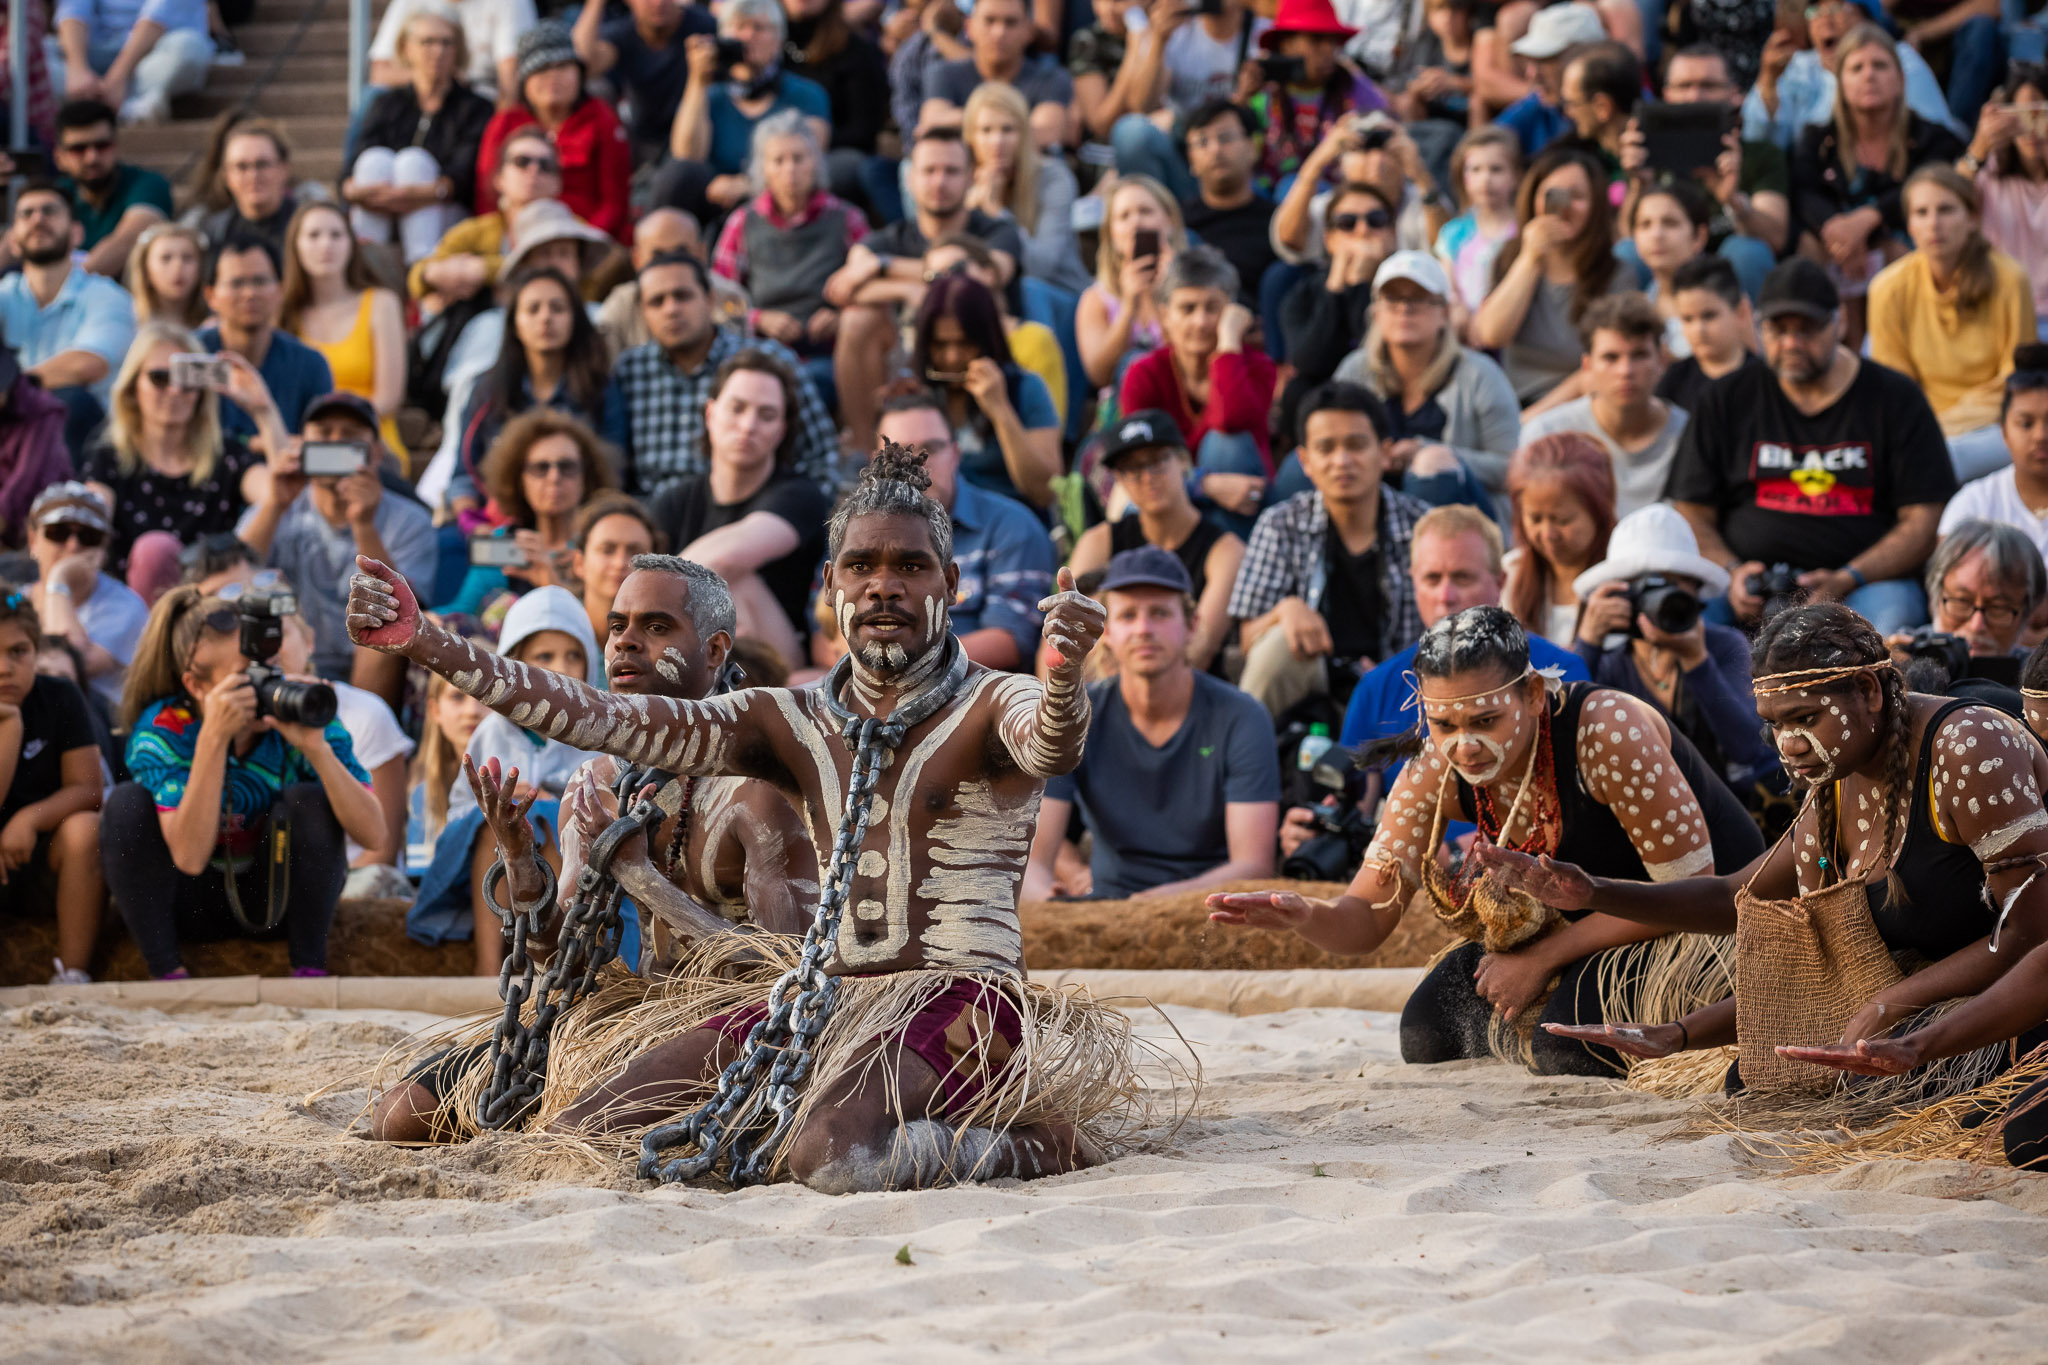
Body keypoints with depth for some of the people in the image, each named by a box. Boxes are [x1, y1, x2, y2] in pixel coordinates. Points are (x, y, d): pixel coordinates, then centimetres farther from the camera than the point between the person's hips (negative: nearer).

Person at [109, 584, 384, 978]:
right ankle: (166, 972, -19)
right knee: (126, 804, -24)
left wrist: (316, 746, -40)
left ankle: (309, 969, -15)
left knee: (309, 801, -25)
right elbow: (189, 857, -36)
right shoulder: (163, 728, -22)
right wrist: (214, 737, -41)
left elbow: (372, 834, -27)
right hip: (192, 900, -1)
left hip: (275, 900, 1)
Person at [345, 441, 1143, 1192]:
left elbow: (1052, 747, -27)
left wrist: (1066, 674, -53)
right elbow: (611, 721, 6)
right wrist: (421, 642, -4)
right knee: (582, 1134, -6)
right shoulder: (794, 725, 12)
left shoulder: (993, 708, -2)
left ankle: (1037, 1144, -9)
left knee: (834, 1158, -37)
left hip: (958, 1000, -6)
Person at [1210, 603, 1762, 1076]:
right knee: (1428, 1033, -5)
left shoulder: (1608, 731, -32)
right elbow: (1366, 919, -11)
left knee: (1573, 1040, -29)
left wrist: (1544, 957, -24)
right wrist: (1307, 917, -36)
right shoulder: (1437, 769, -14)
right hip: (1579, 933, 6)